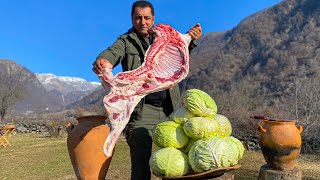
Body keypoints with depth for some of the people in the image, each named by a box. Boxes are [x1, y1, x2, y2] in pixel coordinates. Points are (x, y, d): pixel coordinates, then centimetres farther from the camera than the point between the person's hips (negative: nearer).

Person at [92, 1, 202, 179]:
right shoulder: (126, 41, 8)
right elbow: (113, 52, -12)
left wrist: (191, 40, -20)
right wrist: (104, 61, -37)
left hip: (169, 110, 3)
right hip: (141, 111, -3)